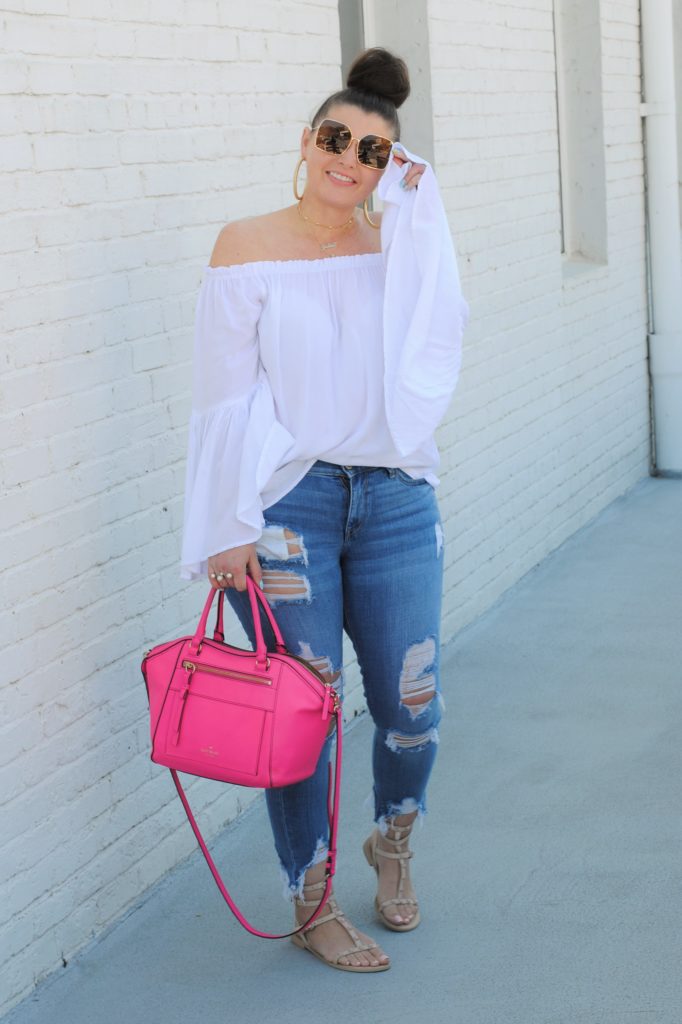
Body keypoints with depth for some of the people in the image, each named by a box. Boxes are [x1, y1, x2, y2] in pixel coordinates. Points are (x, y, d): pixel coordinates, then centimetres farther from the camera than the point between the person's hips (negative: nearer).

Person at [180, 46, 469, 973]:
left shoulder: (397, 245, 8)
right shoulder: (250, 247, -2)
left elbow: (435, 347, -11)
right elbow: (227, 399, -5)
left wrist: (416, 212, -9)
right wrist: (231, 529, -10)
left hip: (395, 501, 4)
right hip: (288, 504, -3)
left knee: (412, 705, 6)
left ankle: (394, 843, 38)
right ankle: (312, 906, 20)